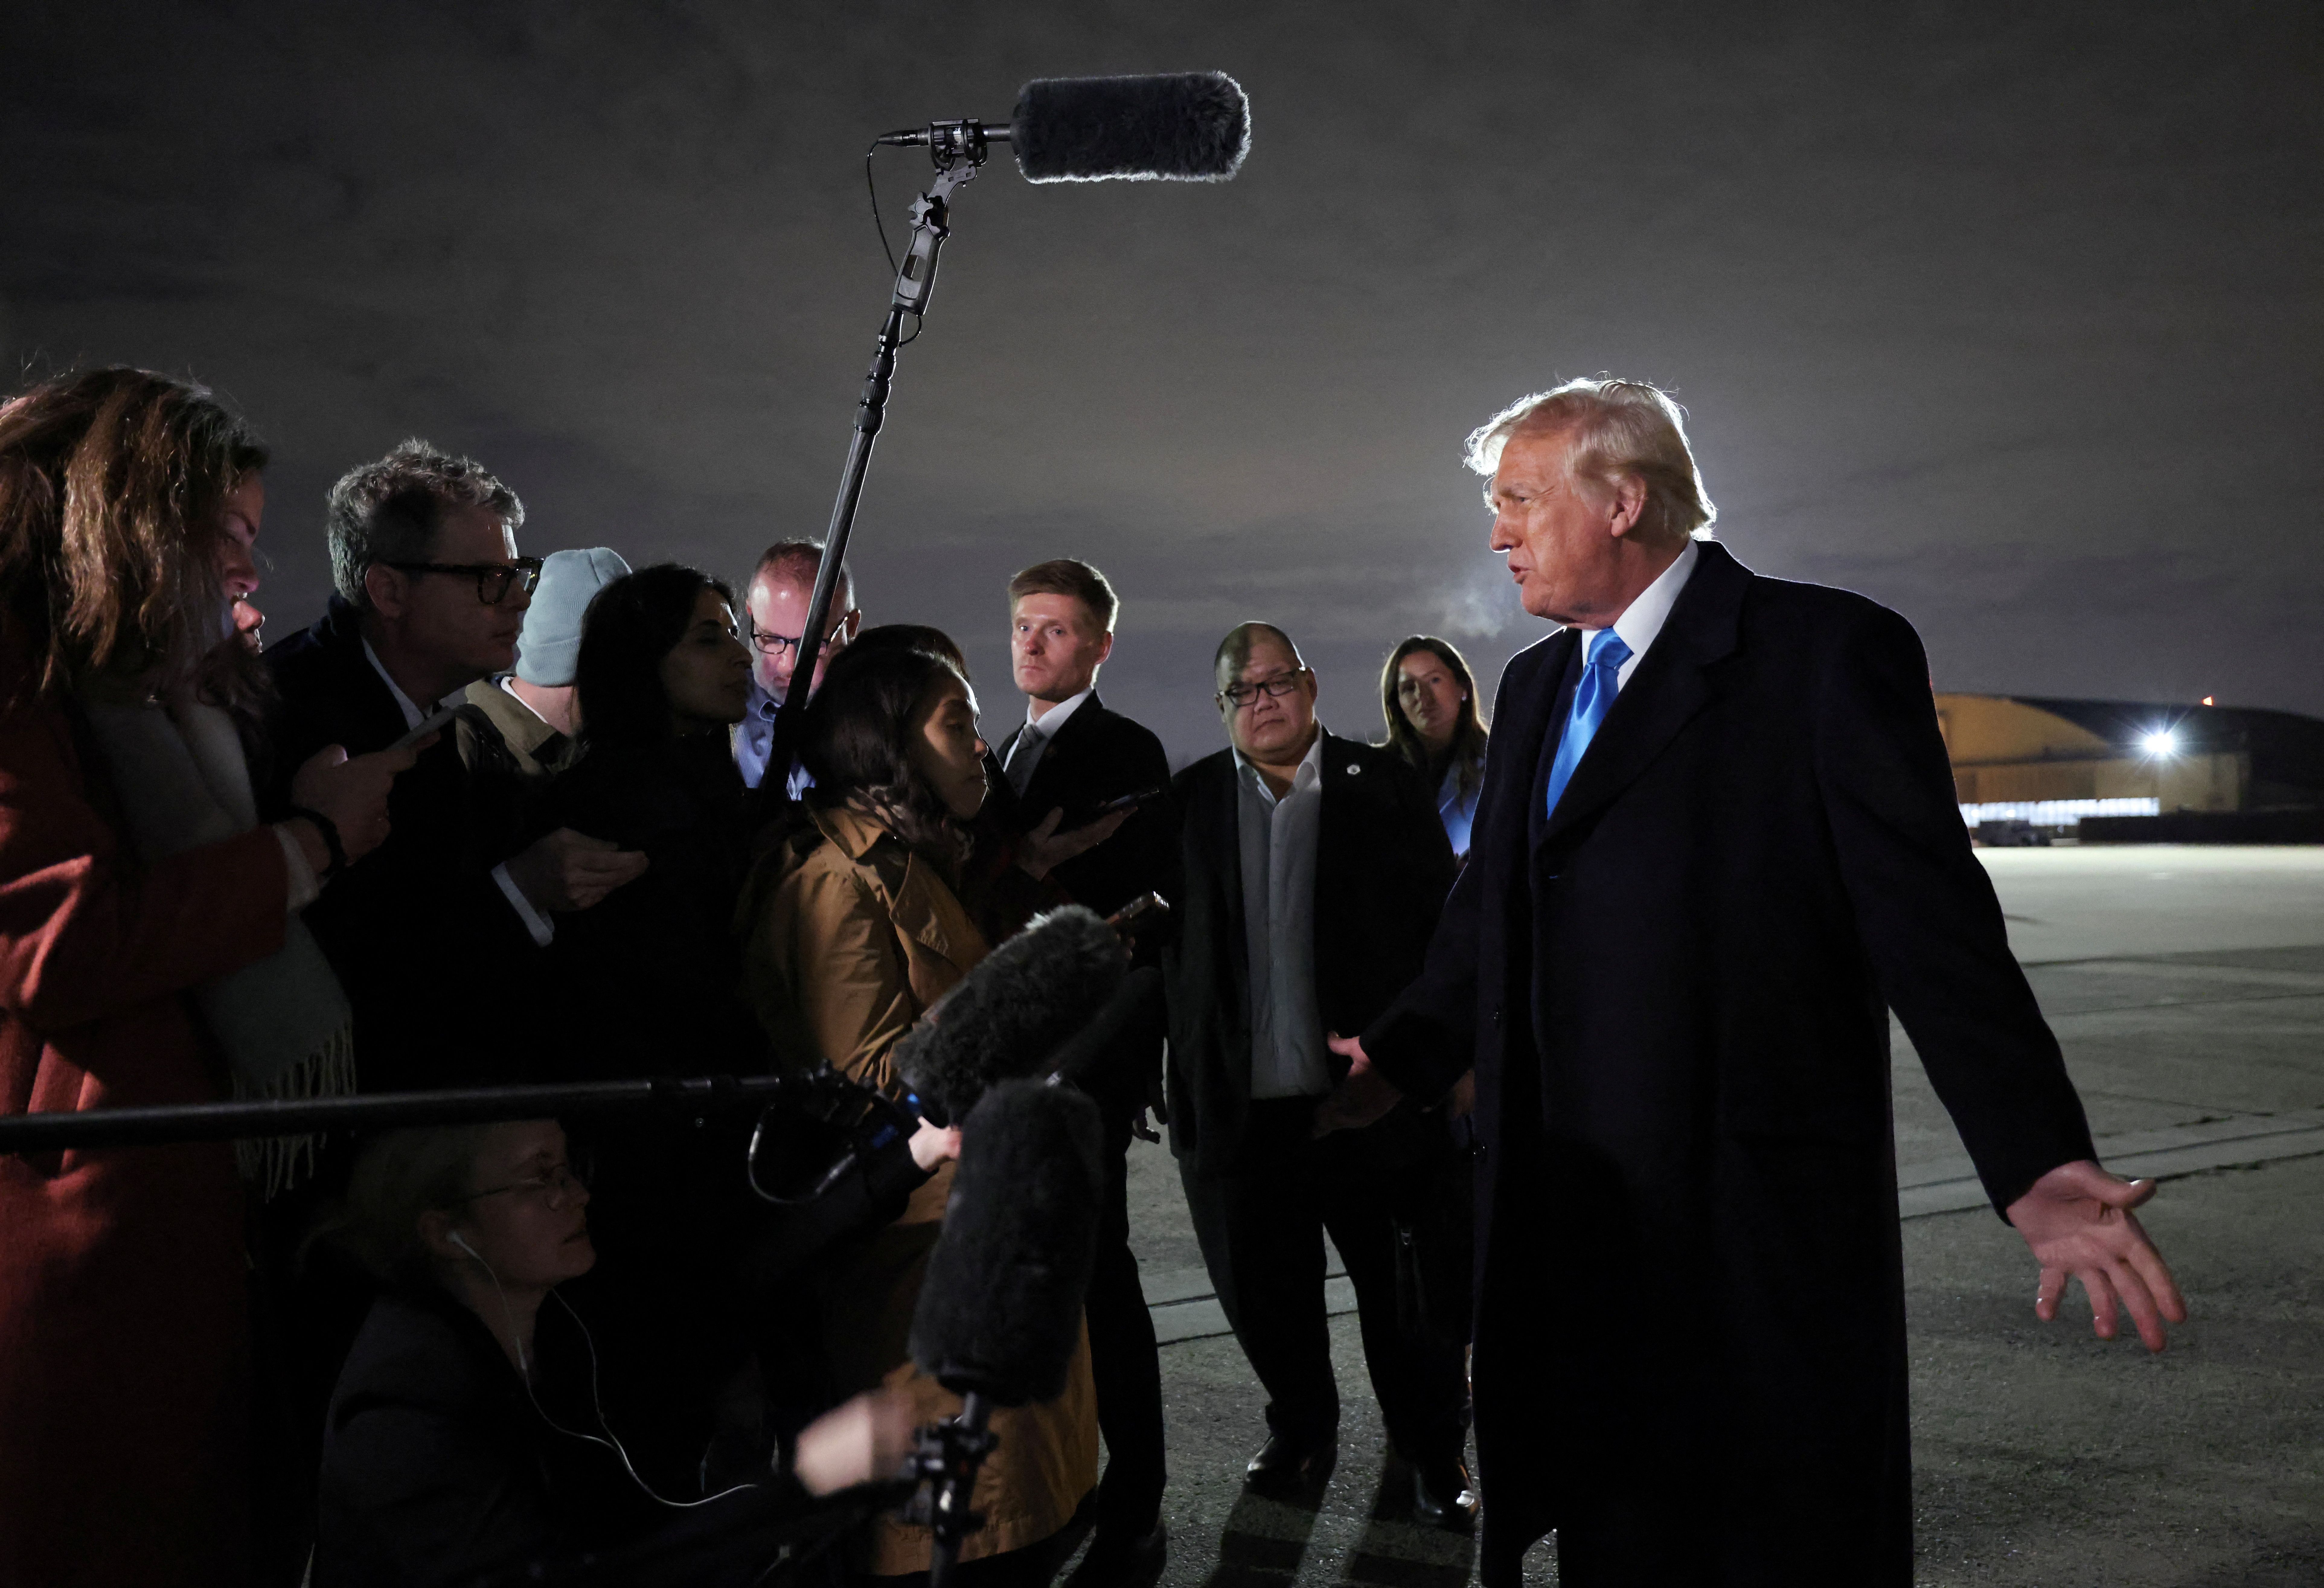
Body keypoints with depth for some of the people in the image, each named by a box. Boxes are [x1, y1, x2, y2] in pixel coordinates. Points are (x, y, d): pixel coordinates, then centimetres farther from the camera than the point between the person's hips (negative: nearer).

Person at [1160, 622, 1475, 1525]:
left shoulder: (1384, 788, 1)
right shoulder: (1190, 800, 7)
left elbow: (1444, 927, 0)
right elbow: (1160, 941, 3)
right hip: (1241, 1103, 2)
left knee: (1404, 1292, 7)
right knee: (1264, 1296, 14)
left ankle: (1436, 1457, 26)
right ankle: (1301, 1434, 37)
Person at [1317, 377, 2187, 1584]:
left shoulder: (1829, 654, -7)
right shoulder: (1534, 685, 15)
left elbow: (1929, 919, -13)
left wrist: (2034, 1165, -20)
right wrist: (1401, 1059, 12)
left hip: (1757, 1215, -6)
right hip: (1566, 1208, 6)